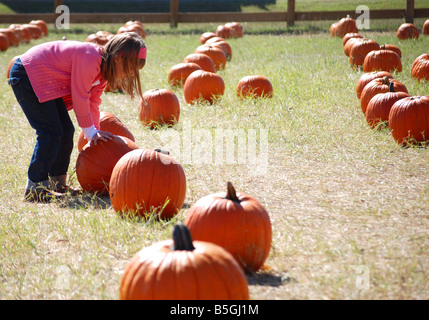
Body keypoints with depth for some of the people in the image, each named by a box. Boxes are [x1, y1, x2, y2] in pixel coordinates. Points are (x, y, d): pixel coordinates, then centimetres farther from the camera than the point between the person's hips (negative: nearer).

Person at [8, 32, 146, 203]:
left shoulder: (103, 67, 4)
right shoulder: (89, 60, -28)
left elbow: (93, 101, 10)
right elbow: (80, 99, -22)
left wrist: (95, 132, 5)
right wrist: (91, 132, -11)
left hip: (46, 82, 11)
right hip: (26, 75, -11)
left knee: (66, 131, 8)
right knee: (51, 132, -15)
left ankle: (58, 183, 16)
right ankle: (34, 188, -12)